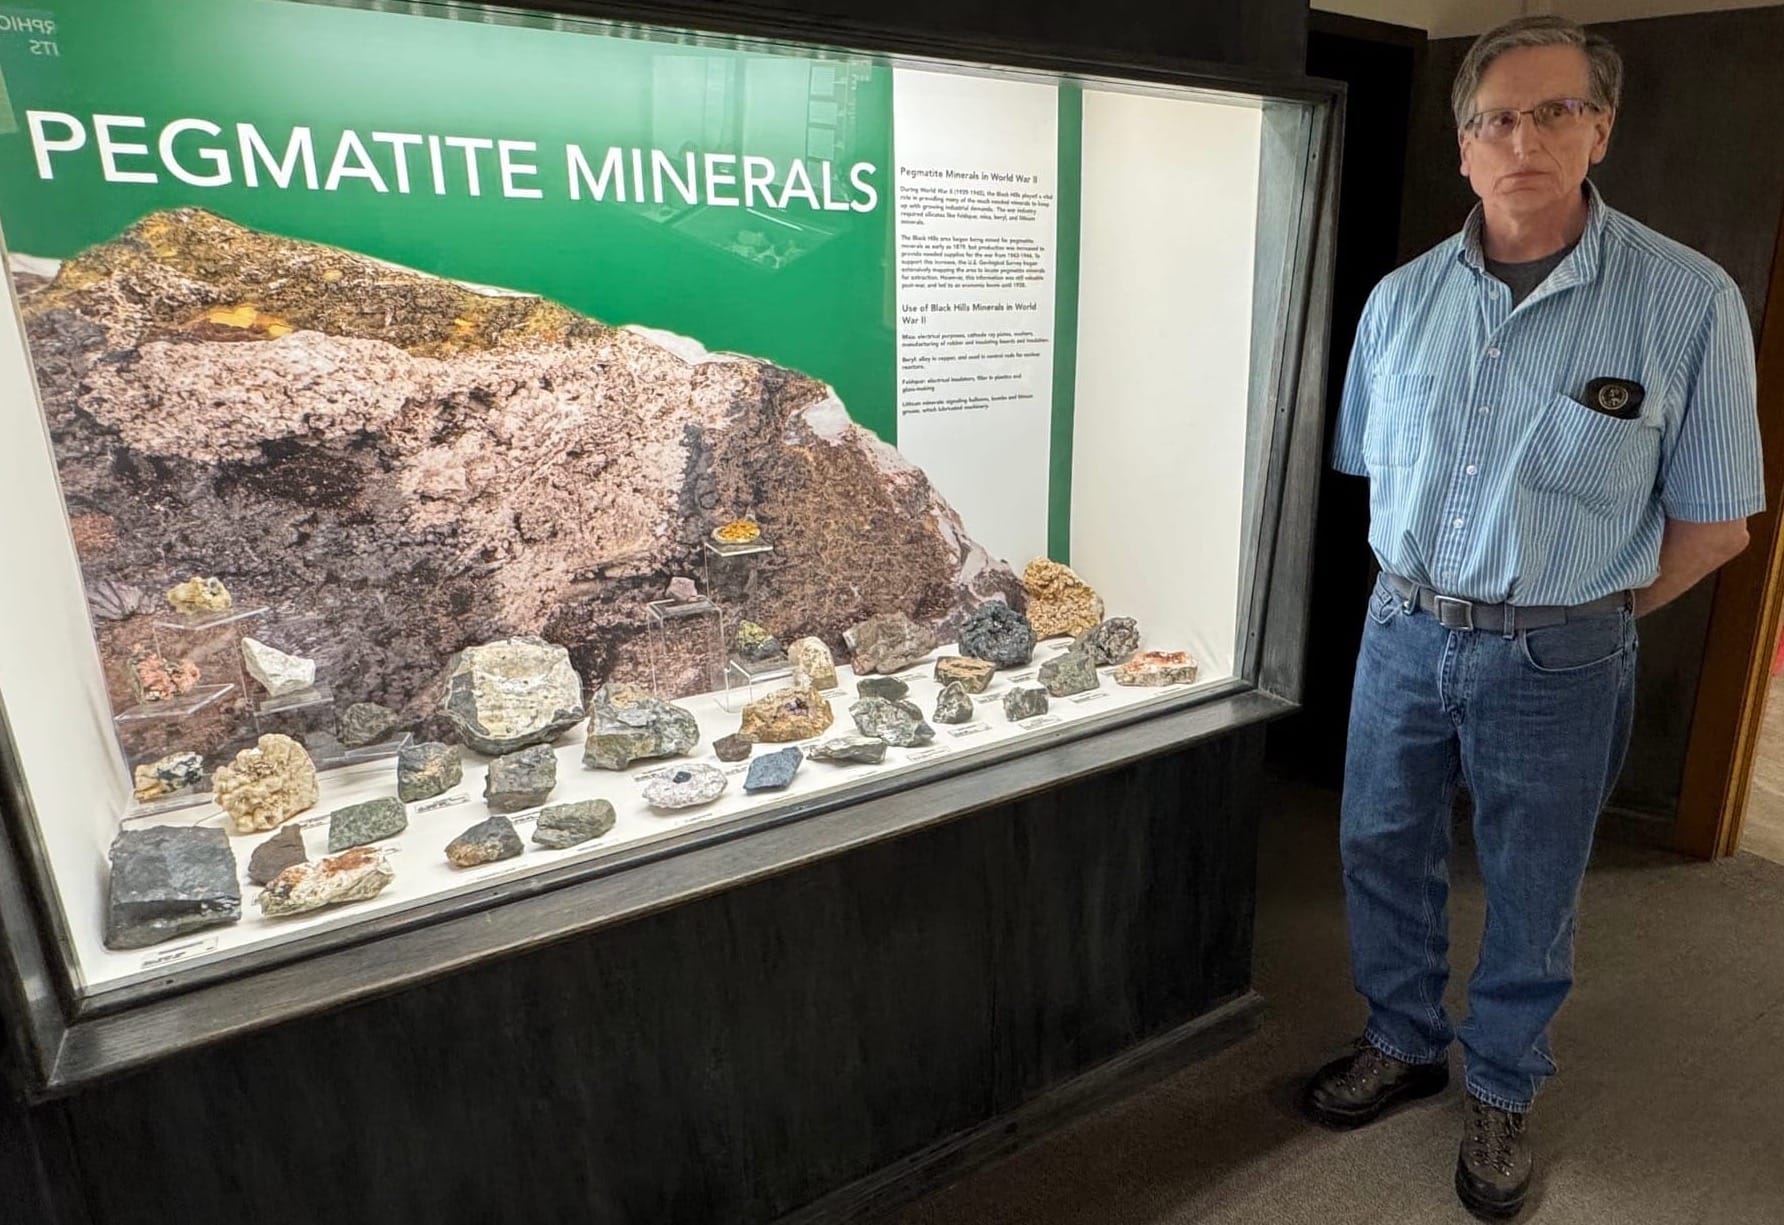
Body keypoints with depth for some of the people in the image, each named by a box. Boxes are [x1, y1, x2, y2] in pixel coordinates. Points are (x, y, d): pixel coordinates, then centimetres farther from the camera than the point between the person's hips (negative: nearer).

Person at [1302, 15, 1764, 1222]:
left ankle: (1501, 1091, 39)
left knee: (1530, 896, 14)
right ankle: (1405, 1042, 40)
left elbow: (1713, 521, -5)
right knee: (1384, 854, 16)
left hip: (1559, 661, -3)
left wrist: (1579, 613, 0)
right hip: (1405, 631, 3)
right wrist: (1432, 594, 7)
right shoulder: (1401, 297, -1)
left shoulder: (1690, 301, -12)